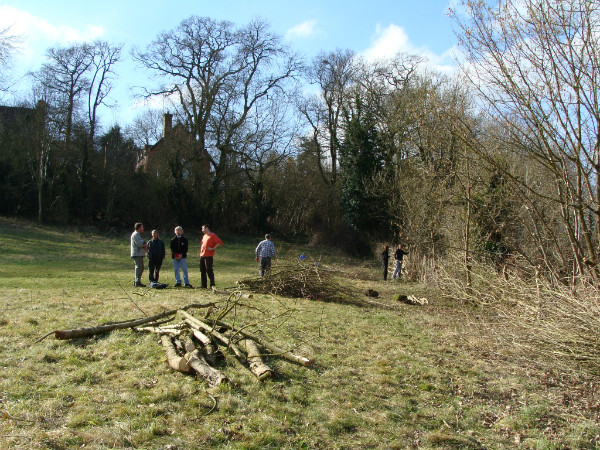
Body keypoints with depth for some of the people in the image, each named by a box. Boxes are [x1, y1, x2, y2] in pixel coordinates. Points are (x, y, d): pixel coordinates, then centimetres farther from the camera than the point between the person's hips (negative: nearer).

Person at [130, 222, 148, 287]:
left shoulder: (138, 235, 22)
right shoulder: (135, 234, -12)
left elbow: (142, 243, 20)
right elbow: (139, 244, -22)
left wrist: (145, 245, -2)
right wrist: (146, 245, -4)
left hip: (140, 254, 10)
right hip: (137, 254, -10)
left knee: (141, 268, 14)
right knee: (139, 267, -10)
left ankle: (135, 281, 19)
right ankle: (137, 282, -10)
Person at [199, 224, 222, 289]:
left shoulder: (212, 235, -7)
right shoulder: (204, 236, 19)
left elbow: (220, 242, -15)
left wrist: (213, 249, -15)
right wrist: (201, 251, 18)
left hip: (208, 256, -8)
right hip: (202, 255, 8)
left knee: (209, 270, -10)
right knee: (202, 271, 9)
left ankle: (212, 285, -6)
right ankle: (204, 285, 14)